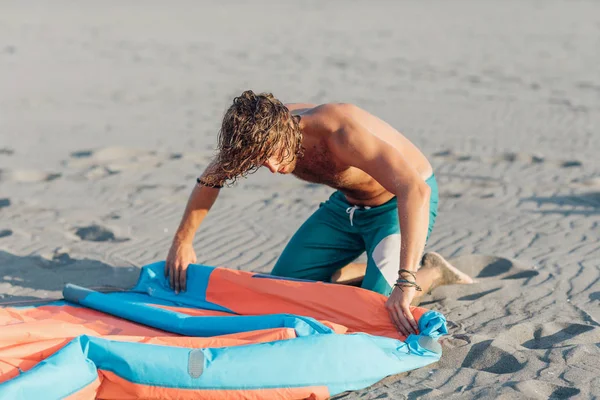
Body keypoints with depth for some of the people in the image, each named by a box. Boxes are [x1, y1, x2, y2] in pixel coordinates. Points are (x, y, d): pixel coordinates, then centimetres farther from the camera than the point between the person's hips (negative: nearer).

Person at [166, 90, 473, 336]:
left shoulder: (339, 130, -40)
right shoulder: (261, 131, -18)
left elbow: (416, 190, -51)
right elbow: (211, 179, 3)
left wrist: (406, 283, -58)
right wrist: (182, 241, 0)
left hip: (400, 202, -7)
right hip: (347, 203, 7)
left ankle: (431, 272, 6)